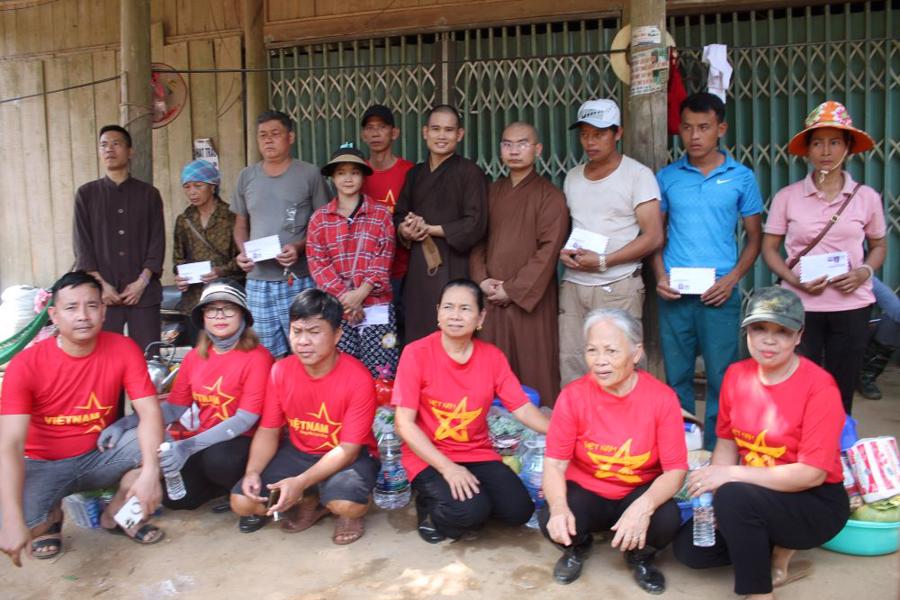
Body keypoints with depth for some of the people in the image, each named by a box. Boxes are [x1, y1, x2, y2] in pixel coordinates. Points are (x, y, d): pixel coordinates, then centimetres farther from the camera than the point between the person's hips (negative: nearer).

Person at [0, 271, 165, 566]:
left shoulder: (123, 349, -14)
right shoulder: (26, 365, -19)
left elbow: (149, 412, -21)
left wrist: (150, 471, -40)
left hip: (100, 456, 2)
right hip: (43, 466, -2)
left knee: (159, 443, -25)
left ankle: (116, 515, 3)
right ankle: (51, 516, 9)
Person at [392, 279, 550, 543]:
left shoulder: (492, 356, -1)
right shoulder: (416, 353, -14)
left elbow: (522, 408, -3)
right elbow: (404, 423, -15)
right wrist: (447, 467, -23)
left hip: (478, 454, 4)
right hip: (428, 458, -4)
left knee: (519, 510, -14)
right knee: (469, 511, -28)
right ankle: (429, 506, 5)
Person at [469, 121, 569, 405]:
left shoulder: (550, 196, -3)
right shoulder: (493, 192, 14)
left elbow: (548, 251, -10)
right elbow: (477, 238, 13)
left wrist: (513, 289, -13)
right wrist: (481, 279, -3)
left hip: (529, 299, -4)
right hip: (493, 297, 5)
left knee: (533, 373, 0)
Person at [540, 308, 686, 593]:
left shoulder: (662, 397, -16)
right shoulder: (573, 395, -14)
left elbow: (675, 469, -16)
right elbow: (555, 463, -12)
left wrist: (644, 506, -36)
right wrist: (559, 505, -34)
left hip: (639, 493, 0)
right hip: (586, 491, 0)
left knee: (667, 521, -31)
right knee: (552, 522, -29)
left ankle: (640, 557, 9)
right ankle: (577, 547, 13)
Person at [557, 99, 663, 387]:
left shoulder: (638, 175, -3)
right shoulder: (572, 177, 15)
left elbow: (653, 237, -9)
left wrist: (603, 261, -15)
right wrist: (561, 251, -1)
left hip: (618, 287, -5)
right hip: (573, 286, 5)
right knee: (570, 364, 4)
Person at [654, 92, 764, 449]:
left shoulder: (741, 178, 3)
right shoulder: (667, 177, 7)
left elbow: (754, 236, 7)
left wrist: (733, 277, -7)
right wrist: (660, 276, -3)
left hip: (719, 292, -1)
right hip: (674, 292, 2)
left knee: (720, 377, 1)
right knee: (677, 376, 9)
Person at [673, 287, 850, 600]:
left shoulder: (819, 387, -20)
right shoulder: (736, 374, -2)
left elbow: (811, 474, -23)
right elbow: (727, 441, 5)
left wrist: (730, 475, -28)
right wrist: (713, 492, -13)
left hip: (816, 504, -6)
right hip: (755, 496, 7)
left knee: (734, 497, -34)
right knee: (689, 548, -7)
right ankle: (777, 551, 12)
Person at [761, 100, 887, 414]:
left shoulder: (866, 197, 3)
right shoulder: (787, 197, 0)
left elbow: (879, 246, 14)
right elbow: (769, 248, 4)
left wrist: (864, 272, -6)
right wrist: (793, 280, -12)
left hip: (851, 306, 1)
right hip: (800, 306, -1)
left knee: (841, 393, 7)